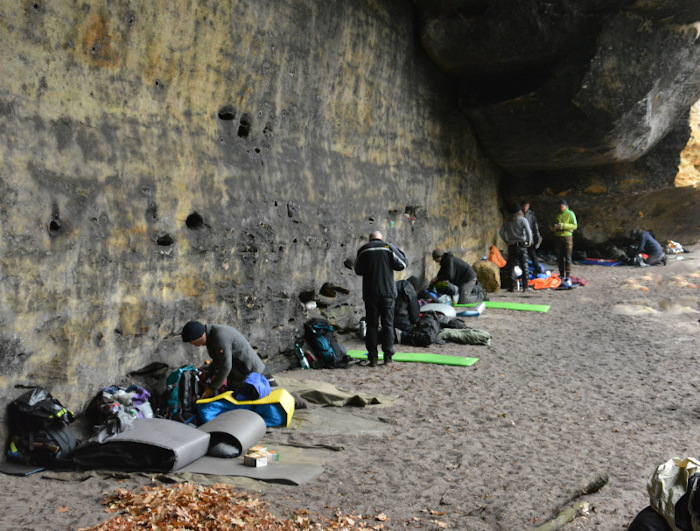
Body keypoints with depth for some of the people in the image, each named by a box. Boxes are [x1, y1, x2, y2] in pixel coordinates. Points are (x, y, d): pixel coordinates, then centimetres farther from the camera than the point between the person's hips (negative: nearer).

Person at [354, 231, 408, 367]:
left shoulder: (363, 250, 4)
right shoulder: (389, 247, 1)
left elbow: (358, 270, 12)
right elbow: (402, 264, 1)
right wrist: (399, 252, 16)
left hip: (370, 293, 0)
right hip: (388, 292, 0)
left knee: (372, 325, 5)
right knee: (388, 325, 6)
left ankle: (373, 358, 2)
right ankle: (388, 357, 5)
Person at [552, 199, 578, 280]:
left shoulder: (570, 214, -1)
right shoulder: (557, 215, 14)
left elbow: (575, 226, -9)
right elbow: (552, 226, 19)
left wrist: (563, 225, -19)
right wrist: (554, 227, -6)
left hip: (567, 236, -5)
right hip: (557, 237, 5)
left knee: (567, 257, -5)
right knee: (559, 257, 7)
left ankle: (568, 275, -2)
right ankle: (561, 274, 14)